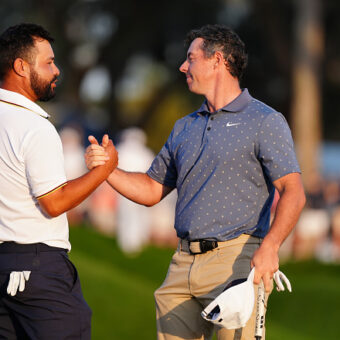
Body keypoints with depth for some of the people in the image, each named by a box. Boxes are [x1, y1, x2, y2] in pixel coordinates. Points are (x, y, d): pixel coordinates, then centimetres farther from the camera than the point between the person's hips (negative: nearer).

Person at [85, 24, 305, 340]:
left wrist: (269, 247, -25)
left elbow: (293, 192, -10)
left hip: (234, 261, -6)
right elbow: (152, 189, 24)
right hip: (183, 263, 6)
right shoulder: (185, 127, 20)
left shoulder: (265, 121, -1)